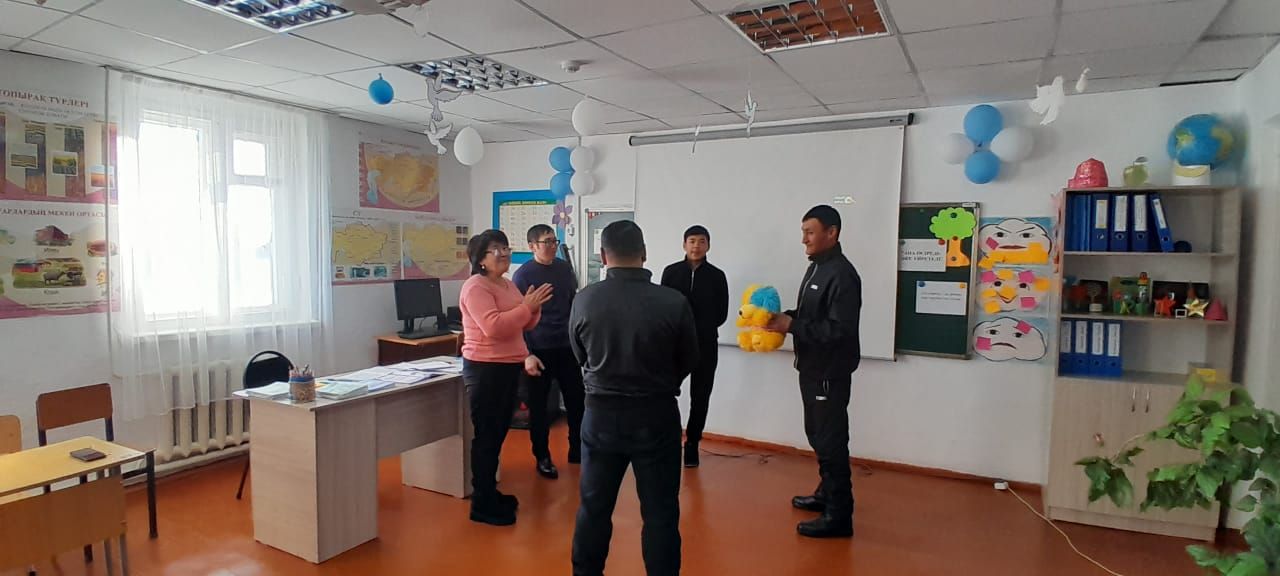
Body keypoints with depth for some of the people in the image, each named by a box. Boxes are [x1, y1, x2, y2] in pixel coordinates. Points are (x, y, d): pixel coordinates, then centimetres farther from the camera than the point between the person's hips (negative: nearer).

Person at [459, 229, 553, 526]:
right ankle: (482, 504, 8)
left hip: (509, 367, 9)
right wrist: (527, 306, -24)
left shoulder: (508, 284, 12)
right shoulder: (475, 287, -14)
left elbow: (525, 325, 16)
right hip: (484, 368, -9)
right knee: (486, 434, -2)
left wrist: (534, 308, -3)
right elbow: (493, 327, -27)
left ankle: (490, 492, 29)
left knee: (499, 433, 16)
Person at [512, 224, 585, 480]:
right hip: (539, 350, -4)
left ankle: (577, 450, 26)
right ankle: (543, 458, 20)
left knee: (577, 399, 9)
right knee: (538, 404, 6)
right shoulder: (523, 274, -8)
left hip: (566, 347, 4)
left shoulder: (565, 269, 6)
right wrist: (526, 354, -13)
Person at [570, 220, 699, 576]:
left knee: (594, 506, 17)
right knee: (660, 511, 11)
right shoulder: (673, 302, -15)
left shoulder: (584, 300, -10)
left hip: (601, 413, 2)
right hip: (657, 415, -2)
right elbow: (690, 361, 0)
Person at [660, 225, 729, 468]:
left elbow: (722, 313, 4)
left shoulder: (716, 276, 2)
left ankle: (692, 444, 21)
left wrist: (702, 329, -3)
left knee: (700, 397, 8)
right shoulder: (671, 272, 2)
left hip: (705, 344, 1)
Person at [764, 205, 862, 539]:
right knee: (817, 435, 19)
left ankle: (839, 515, 7)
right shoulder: (816, 268, 12)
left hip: (830, 372, -10)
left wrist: (791, 326, -22)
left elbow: (839, 329, -24)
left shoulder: (842, 274, -18)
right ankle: (827, 494, 35)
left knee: (831, 441, -3)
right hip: (812, 368, 10)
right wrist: (784, 317, 2)